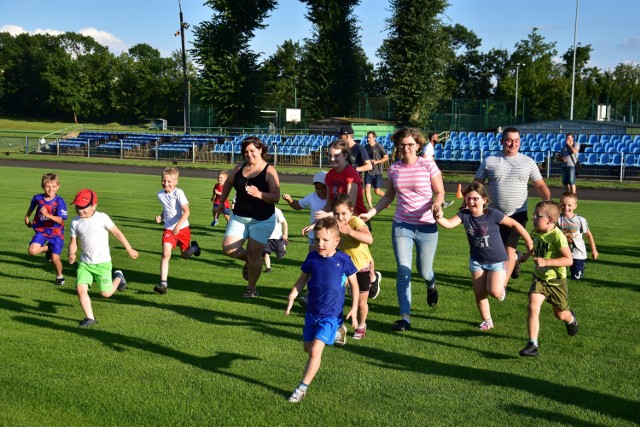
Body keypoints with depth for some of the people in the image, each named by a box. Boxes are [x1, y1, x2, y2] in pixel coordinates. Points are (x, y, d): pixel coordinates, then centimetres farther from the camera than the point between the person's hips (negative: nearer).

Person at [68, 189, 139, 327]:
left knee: (106, 293, 0)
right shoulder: (75, 222, 2)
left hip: (102, 263, -4)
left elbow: (117, 232, -5)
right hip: (85, 262, 4)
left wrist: (129, 249, 0)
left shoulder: (101, 218, -11)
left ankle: (118, 277, 33)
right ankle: (90, 318, 5)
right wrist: (71, 255, -12)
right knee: (80, 288, -11)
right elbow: (73, 242, 10)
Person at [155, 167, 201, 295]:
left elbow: (187, 211, -24)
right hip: (169, 229, 3)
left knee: (185, 255, 12)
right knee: (165, 254, -15)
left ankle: (194, 246, 49)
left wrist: (178, 225, -35)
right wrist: (160, 217, 2)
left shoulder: (178, 193, -17)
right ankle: (163, 284, -16)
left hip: (183, 228, -3)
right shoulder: (160, 194, 1)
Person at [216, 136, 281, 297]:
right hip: (239, 217, 5)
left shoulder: (269, 171, -10)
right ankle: (248, 262, 23)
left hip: (262, 220, -5)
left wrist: (259, 194, -30)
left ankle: (251, 288, 15)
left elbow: (276, 197, -16)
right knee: (229, 247, -9)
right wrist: (222, 202, 21)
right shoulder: (239, 168, 5)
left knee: (254, 253, -4)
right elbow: (228, 183, 24)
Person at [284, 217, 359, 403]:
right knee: (308, 348, 19)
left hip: (331, 315, -5)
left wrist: (354, 308, -6)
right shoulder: (312, 258, -4)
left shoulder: (343, 260, -12)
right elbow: (302, 279, 8)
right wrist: (292, 296, -7)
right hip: (312, 312, 5)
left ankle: (302, 388, -3)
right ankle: (336, 333, 44)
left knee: (316, 350, -15)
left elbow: (354, 284, -1)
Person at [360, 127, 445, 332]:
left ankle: (431, 286, 47)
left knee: (424, 271, 9)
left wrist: (435, 206, -21)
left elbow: (440, 192, 0)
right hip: (401, 225, 2)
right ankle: (405, 317, -1)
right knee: (403, 271, -6)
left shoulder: (428, 166, -6)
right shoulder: (394, 169, 4)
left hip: (426, 226, -2)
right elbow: (388, 197, 14)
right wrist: (370, 213, 5)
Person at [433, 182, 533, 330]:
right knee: (479, 294, 8)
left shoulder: (492, 214, -21)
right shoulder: (464, 214, -12)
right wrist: (439, 218, -49)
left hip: (497, 260, -4)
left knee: (494, 292, -17)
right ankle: (487, 321, 30)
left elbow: (514, 224, -12)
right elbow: (449, 224, -27)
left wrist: (529, 242, -6)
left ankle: (501, 288, 20)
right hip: (477, 261, 4)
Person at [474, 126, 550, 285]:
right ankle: (516, 257, 46)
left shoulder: (528, 162, 3)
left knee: (509, 249, -10)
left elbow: (540, 185, 5)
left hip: (518, 214, -2)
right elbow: (476, 184, 3)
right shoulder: (489, 161, 2)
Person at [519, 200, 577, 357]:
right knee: (533, 307, -17)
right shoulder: (535, 233, -4)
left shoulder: (557, 236, -26)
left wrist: (546, 262, -37)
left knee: (560, 314, 15)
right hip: (539, 278, 4)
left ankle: (571, 319, 53)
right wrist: (527, 256, 22)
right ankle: (532, 344, -15)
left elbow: (568, 260, -30)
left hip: (556, 281, -4)